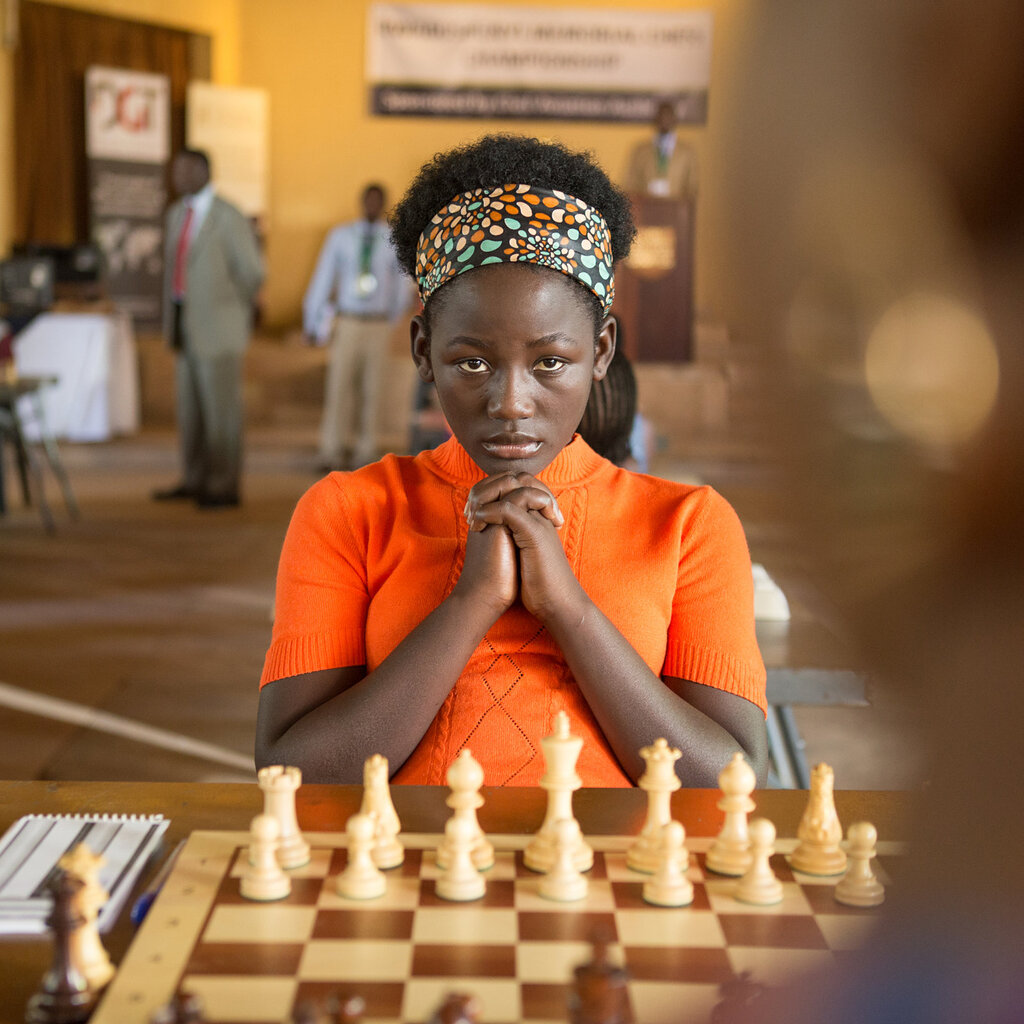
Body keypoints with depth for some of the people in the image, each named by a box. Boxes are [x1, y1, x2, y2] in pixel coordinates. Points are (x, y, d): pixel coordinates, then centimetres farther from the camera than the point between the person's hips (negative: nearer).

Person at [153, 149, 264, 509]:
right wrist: (172, 318, 14)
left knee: (221, 407, -3)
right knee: (190, 406, 12)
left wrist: (235, 312, 1)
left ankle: (224, 486, 4)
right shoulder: (177, 213, 12)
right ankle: (195, 480, 21)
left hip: (218, 328, -8)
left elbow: (252, 273, -8)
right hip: (186, 328, 8)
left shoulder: (229, 218, -11)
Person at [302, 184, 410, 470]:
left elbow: (402, 288, 13)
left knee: (371, 390, 5)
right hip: (346, 324, 0)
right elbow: (322, 278, 7)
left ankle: (366, 450, 14)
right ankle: (333, 451, 1)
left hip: (378, 325, 0)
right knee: (339, 387, -5)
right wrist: (312, 322, 7)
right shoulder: (341, 236, 3)